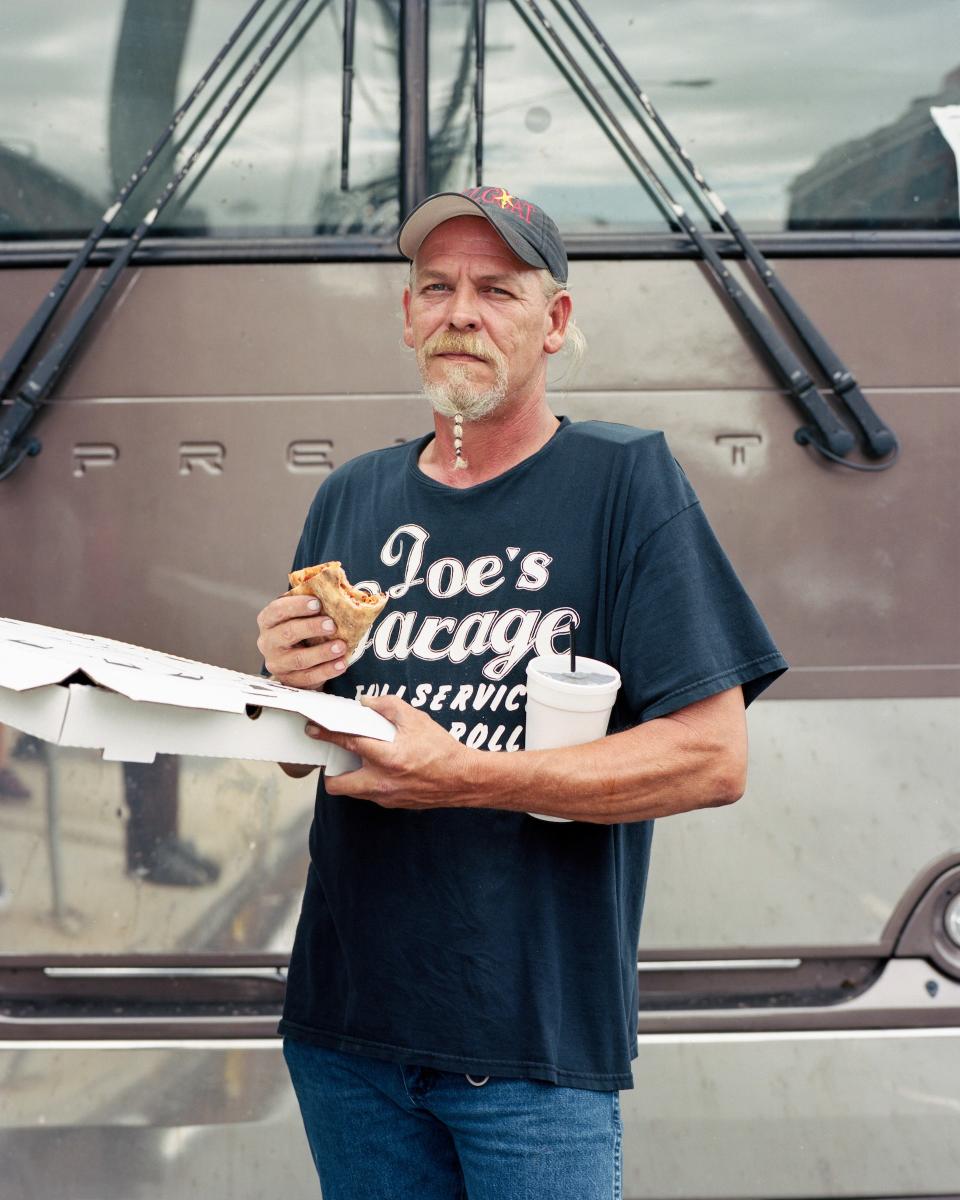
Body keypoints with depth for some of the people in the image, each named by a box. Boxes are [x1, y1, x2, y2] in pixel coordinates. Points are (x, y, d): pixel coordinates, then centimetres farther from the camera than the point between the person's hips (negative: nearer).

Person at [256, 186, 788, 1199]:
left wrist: (464, 776, -19)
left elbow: (714, 758, -13)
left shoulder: (624, 479, -6)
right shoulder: (351, 499, 9)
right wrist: (289, 684, -7)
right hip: (345, 1023, 4)